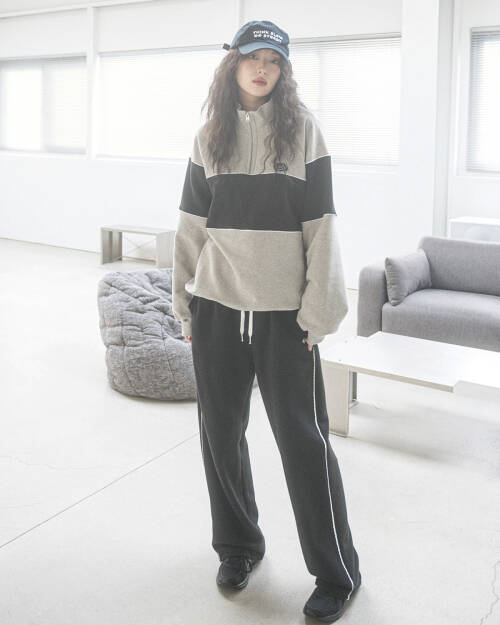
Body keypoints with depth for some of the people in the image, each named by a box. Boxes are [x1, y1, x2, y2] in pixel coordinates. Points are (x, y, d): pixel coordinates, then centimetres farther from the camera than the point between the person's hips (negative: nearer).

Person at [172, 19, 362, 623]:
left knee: (303, 437, 0)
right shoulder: (210, 135, 8)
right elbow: (192, 224, 10)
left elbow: (321, 225, -4)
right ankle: (238, 545, 31)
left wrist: (317, 312, -8)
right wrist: (185, 303, 7)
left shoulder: (303, 128, 0)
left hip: (284, 309, -3)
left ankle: (336, 572, 15)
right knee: (220, 432, 10)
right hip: (217, 306, 3)